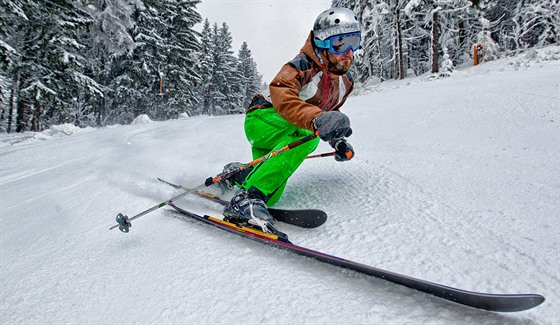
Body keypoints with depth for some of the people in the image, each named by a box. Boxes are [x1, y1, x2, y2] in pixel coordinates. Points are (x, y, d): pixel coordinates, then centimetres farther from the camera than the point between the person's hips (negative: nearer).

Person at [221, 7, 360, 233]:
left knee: (270, 196, -5)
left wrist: (337, 140, 6)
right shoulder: (302, 67, -19)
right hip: (262, 119, -7)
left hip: (282, 135, 8)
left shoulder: (345, 81, 6)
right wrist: (317, 119, -54)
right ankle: (247, 199, -40)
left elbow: (328, 112, 22)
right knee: (305, 135, -38)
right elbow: (283, 99, -38)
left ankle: (235, 174, 26)